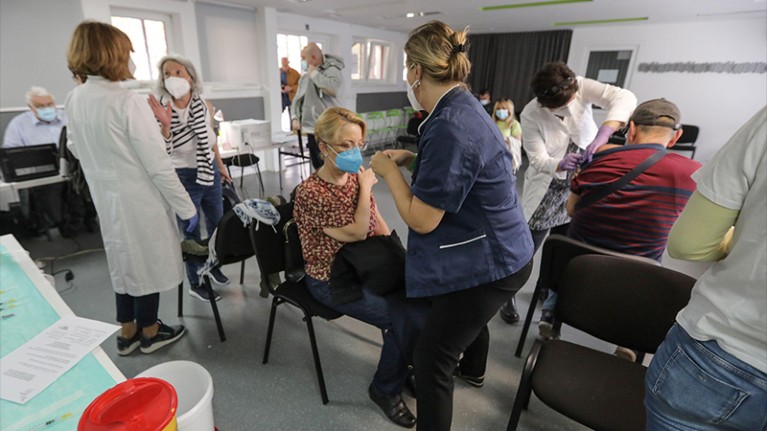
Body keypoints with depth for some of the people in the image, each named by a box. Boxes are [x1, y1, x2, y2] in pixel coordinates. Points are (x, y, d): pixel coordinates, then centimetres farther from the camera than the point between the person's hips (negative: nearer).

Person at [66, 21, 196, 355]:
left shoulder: (75, 99, 3)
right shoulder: (128, 102, -21)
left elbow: (76, 149, 16)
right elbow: (158, 165, -22)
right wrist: (186, 207, -15)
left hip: (106, 198, 7)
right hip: (140, 200, -7)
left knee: (125, 261, 20)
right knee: (147, 263, 9)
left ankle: (128, 333, 35)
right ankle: (149, 333, 28)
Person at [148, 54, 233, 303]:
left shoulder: (205, 107, -3)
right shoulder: (161, 110, -15)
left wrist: (221, 167, 19)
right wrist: (165, 125, -35)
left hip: (209, 172, 5)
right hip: (184, 177, -5)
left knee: (217, 223, 19)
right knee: (191, 233, 6)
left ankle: (213, 266, 45)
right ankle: (195, 284, 26)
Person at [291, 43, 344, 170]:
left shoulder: (331, 69, -6)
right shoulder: (305, 76, 17)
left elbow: (333, 89, -27)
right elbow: (297, 98, 21)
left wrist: (314, 73, -14)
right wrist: (295, 117, 5)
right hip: (311, 128, 7)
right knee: (318, 167, 13)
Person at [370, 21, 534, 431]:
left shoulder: (451, 127, -29)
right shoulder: (464, 107, 3)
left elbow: (421, 220, -26)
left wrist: (389, 171, -12)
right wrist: (412, 160, 5)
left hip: (489, 262, -11)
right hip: (495, 251, 11)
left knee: (431, 358, -1)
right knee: (469, 315, 36)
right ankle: (472, 368, 66)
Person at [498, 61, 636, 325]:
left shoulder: (580, 87, -16)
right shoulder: (530, 115, -20)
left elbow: (625, 98, -30)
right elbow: (538, 160, -22)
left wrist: (604, 132, -47)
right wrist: (561, 164, -43)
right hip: (547, 189, -3)